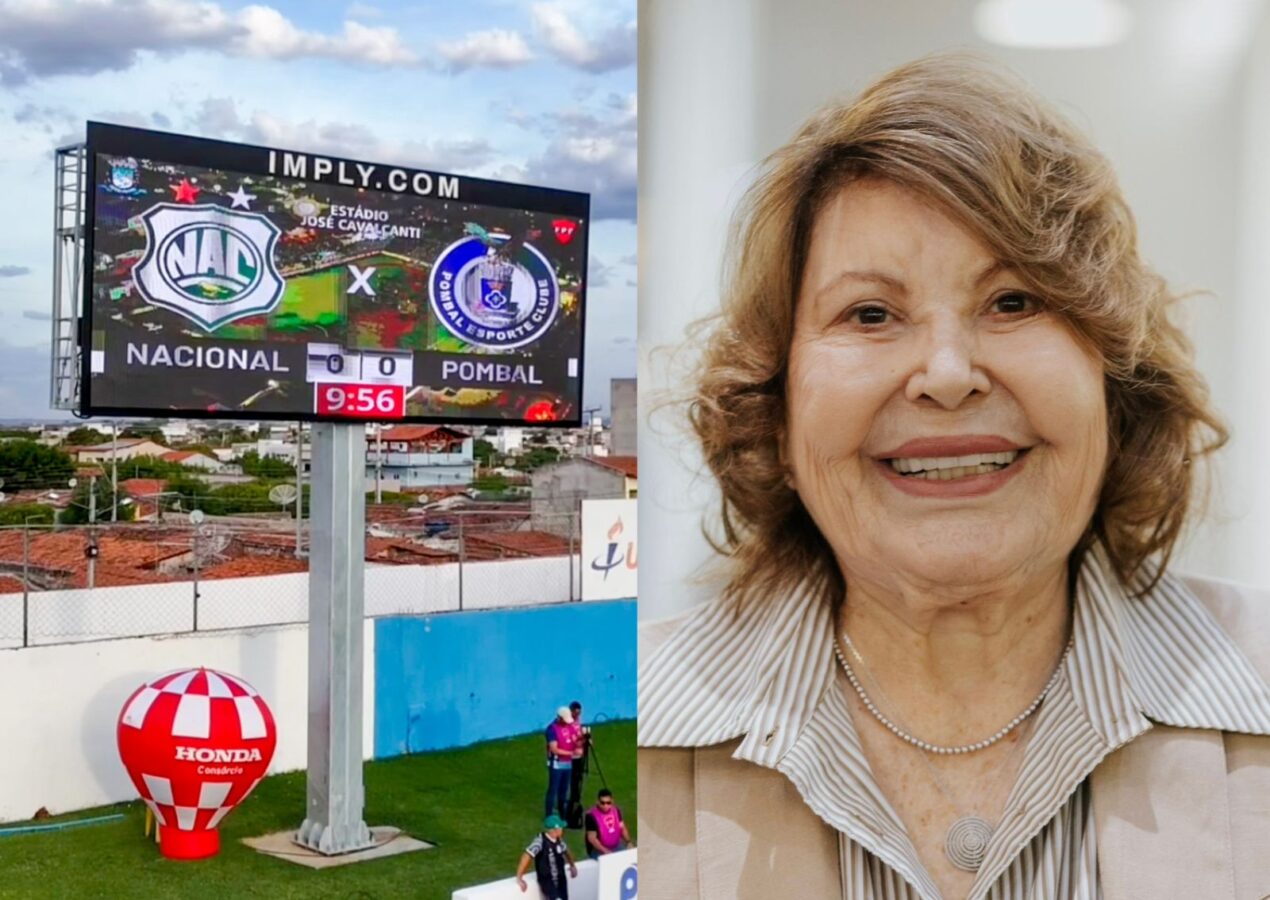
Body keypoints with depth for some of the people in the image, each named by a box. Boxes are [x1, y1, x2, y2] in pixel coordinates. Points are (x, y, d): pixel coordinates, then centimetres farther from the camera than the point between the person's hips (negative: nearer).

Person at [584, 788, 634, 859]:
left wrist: (628, 842, -6)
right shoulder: (591, 815, -19)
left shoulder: (616, 810, -1)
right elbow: (592, 838, -19)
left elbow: (622, 828, 9)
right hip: (598, 850, -6)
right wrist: (606, 851, -27)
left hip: (616, 846, 6)